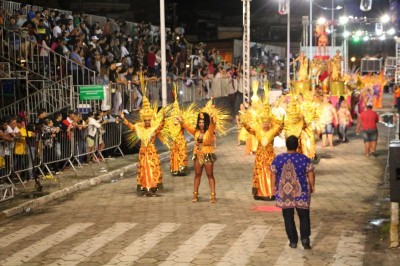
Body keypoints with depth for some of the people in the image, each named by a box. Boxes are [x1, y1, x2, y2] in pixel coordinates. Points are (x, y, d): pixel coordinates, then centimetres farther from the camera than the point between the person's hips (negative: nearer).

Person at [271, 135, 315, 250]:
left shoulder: (278, 159, -6)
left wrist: (274, 187, 13)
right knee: (304, 216, 10)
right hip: (301, 192, -1)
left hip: (284, 193, 1)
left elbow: (273, 176, 0)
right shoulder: (304, 159, -8)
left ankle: (293, 241, 13)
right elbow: (311, 175, -4)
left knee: (288, 217, 11)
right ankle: (305, 238, -6)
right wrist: (312, 186, 10)